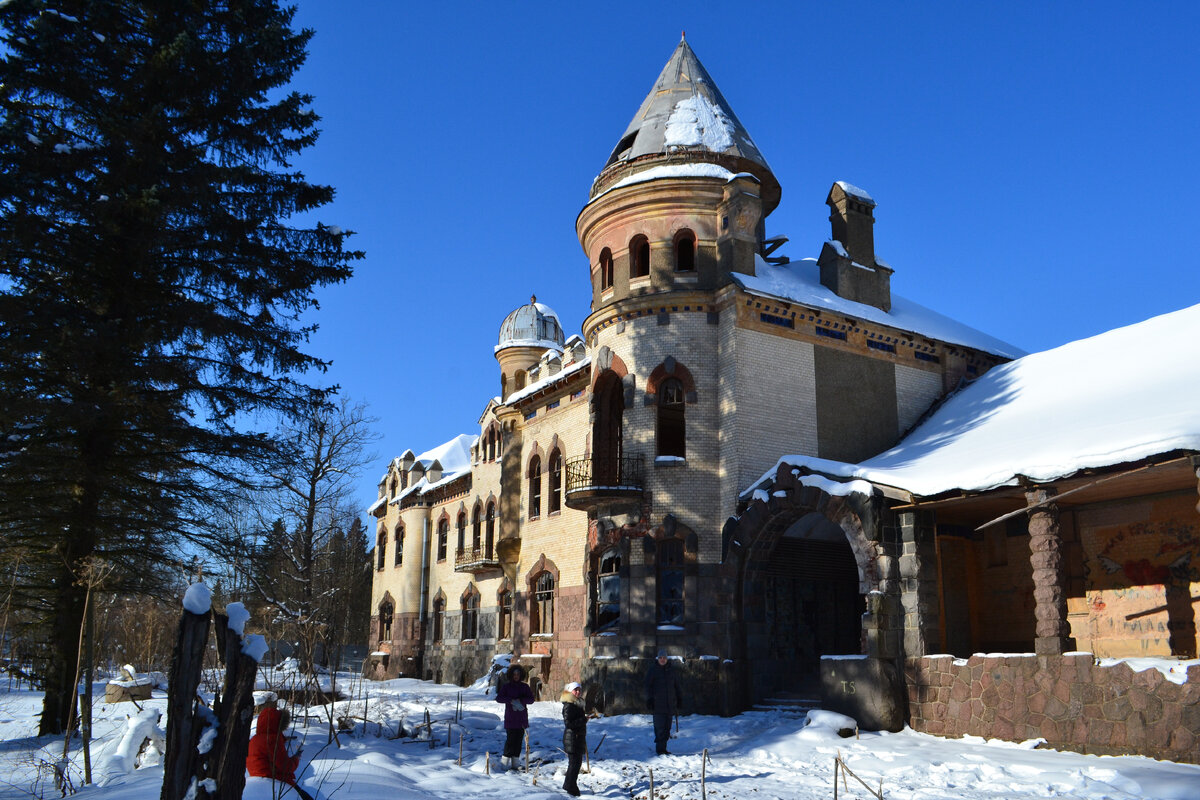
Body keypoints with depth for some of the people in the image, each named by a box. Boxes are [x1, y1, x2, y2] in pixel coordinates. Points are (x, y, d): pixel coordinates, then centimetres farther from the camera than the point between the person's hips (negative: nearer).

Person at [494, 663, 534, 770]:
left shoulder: (525, 687, 9)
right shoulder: (506, 686, 4)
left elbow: (531, 699, 4)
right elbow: (498, 698, -3)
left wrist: (520, 700, -13)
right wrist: (511, 700, -16)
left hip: (522, 718, 3)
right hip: (510, 718, -3)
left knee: (519, 740, 2)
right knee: (511, 739, -11)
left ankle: (515, 763, 8)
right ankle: (505, 761, -3)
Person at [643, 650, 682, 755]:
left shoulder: (671, 670, 12)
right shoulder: (652, 670, 0)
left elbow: (677, 685, 19)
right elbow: (648, 686, 0)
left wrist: (679, 698, 16)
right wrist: (649, 699, -7)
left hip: (670, 703, 4)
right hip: (657, 704, -4)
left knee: (667, 727, 6)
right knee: (659, 727, -8)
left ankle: (663, 748, 14)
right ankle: (660, 749, -4)